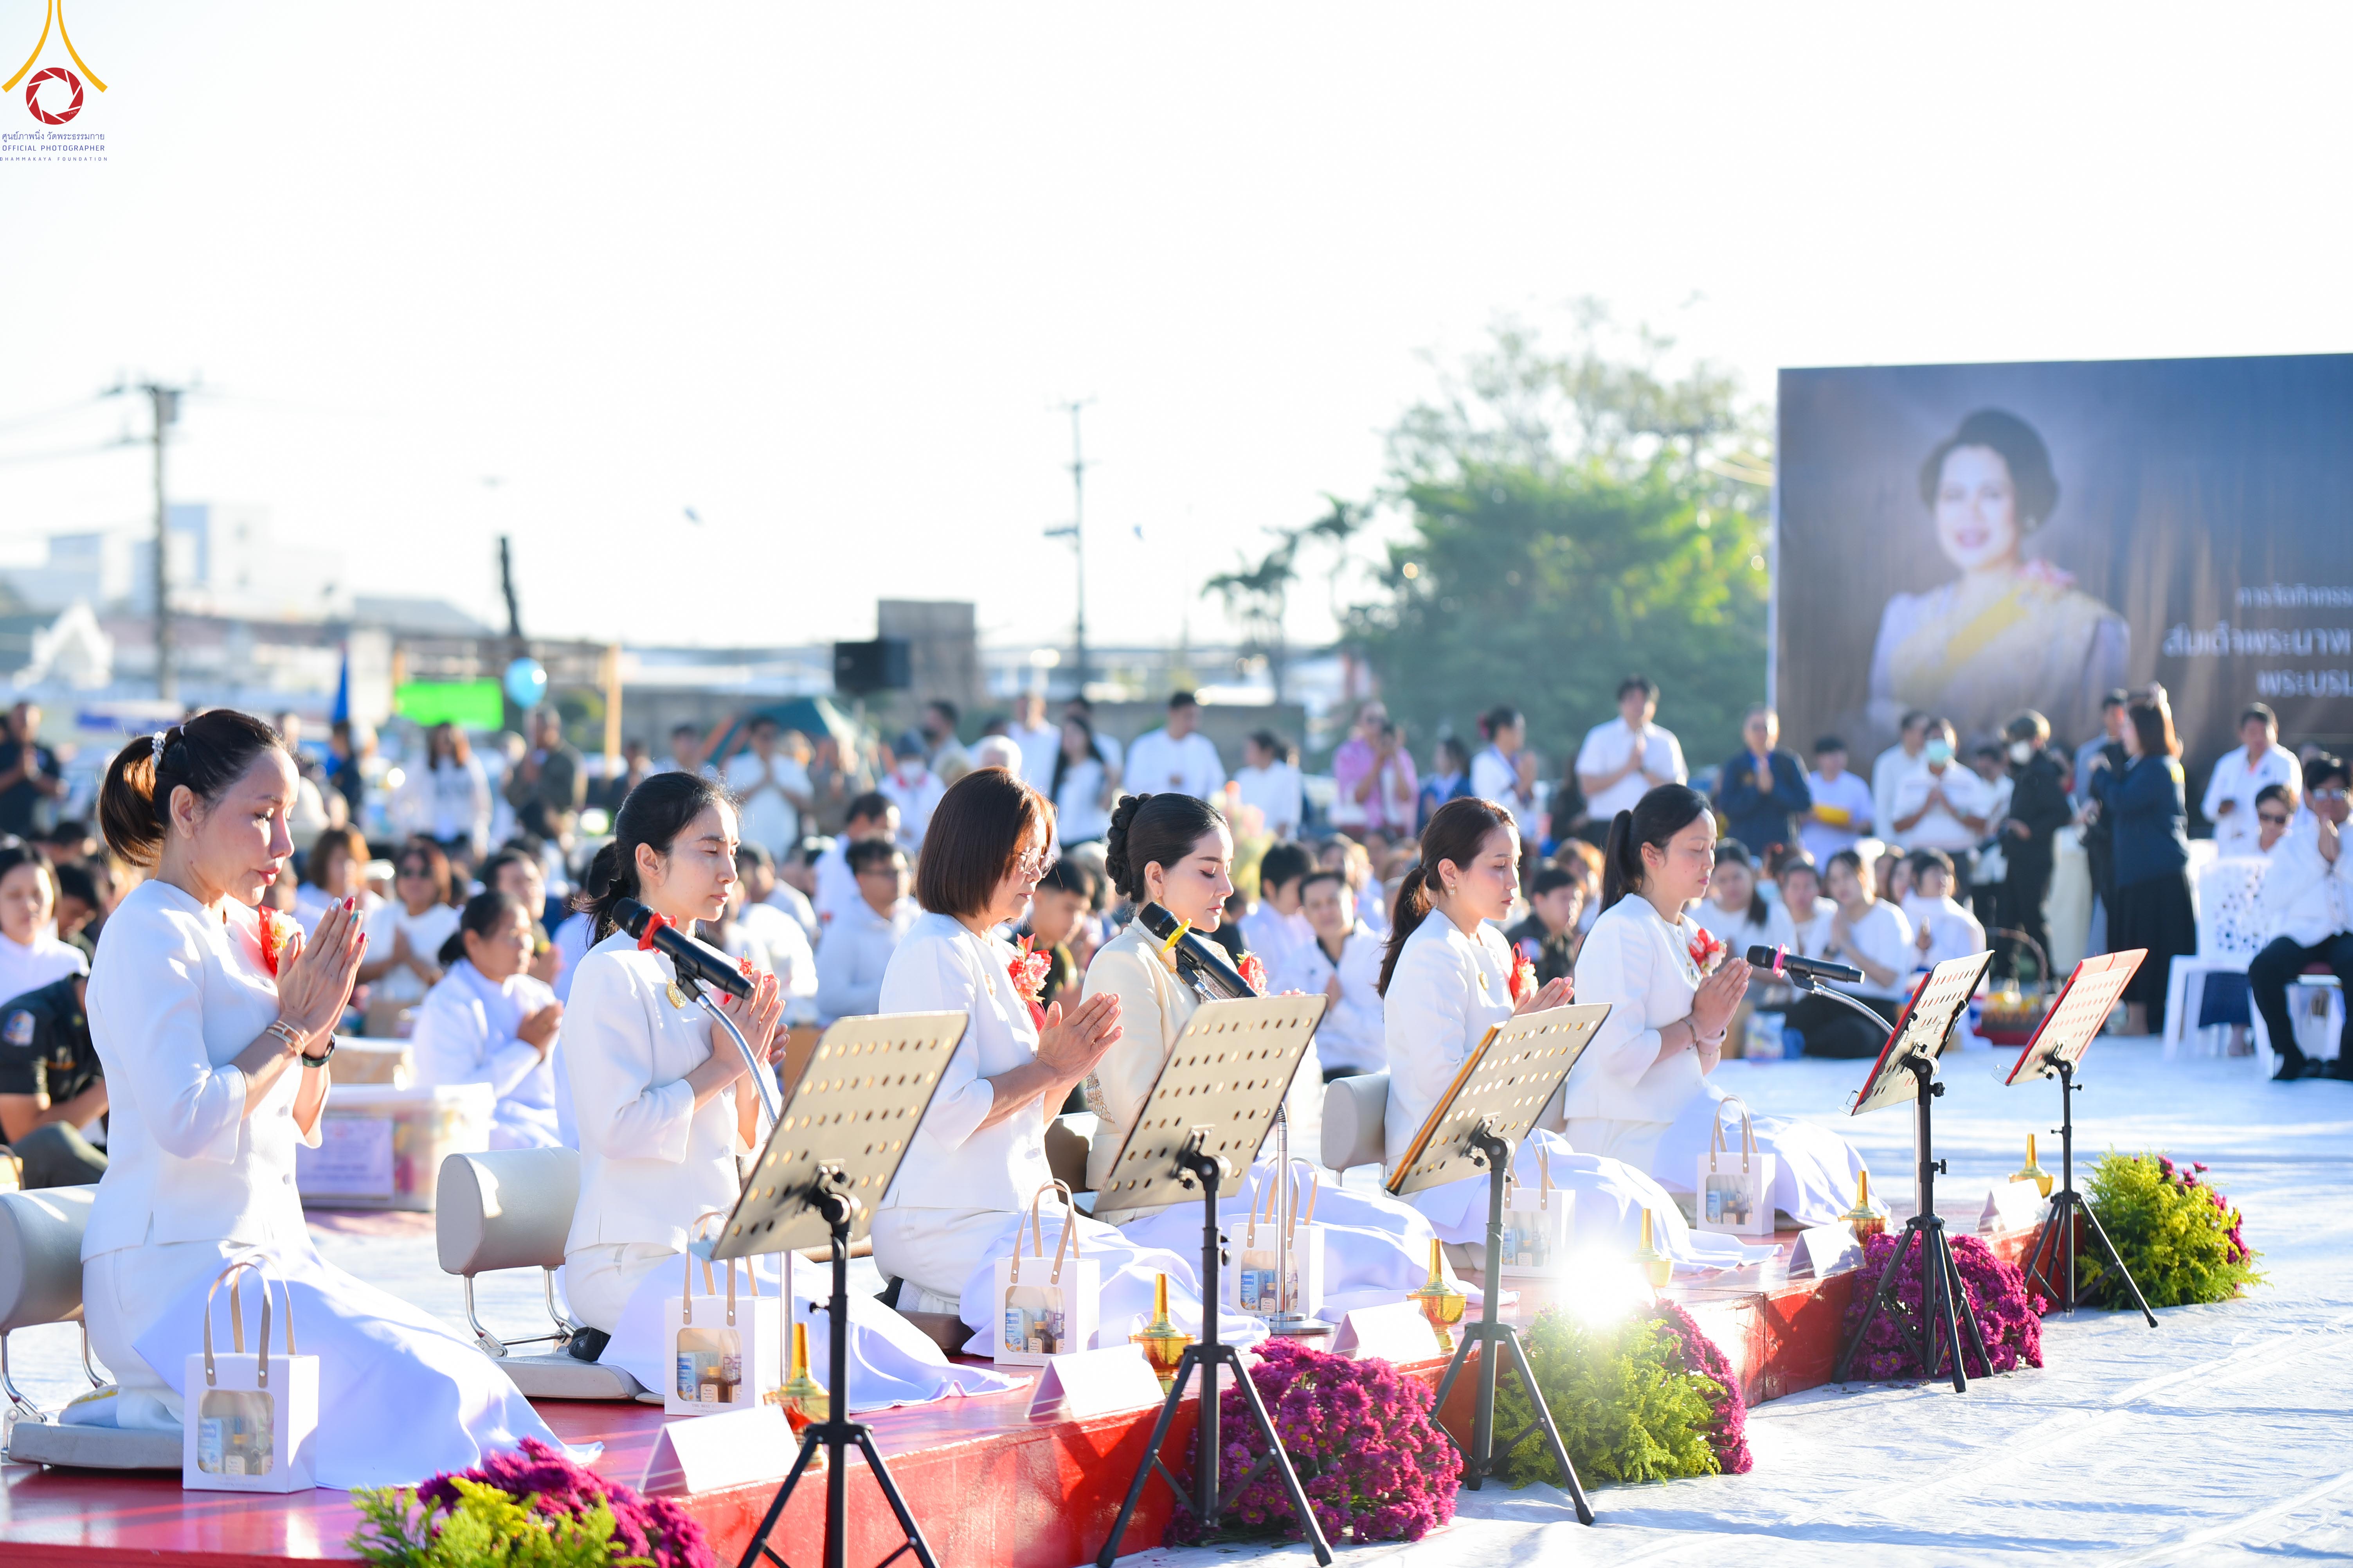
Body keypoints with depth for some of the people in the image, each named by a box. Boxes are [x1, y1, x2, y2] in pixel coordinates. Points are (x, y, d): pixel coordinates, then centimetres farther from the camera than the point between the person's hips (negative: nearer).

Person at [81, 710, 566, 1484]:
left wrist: (318, 1027, 4)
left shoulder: (239, 931, 17)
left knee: (471, 1380, -10)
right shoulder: (151, 934, -9)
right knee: (425, 1390, -24)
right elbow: (185, 1122, -22)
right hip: (175, 1272, -9)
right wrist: (292, 1025, -10)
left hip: (268, 1249, 9)